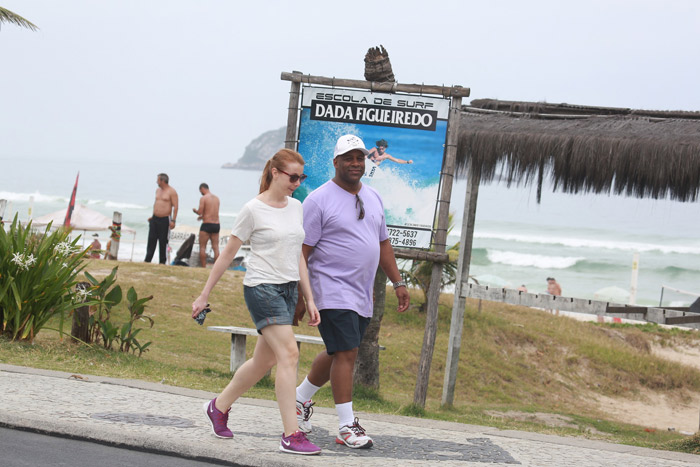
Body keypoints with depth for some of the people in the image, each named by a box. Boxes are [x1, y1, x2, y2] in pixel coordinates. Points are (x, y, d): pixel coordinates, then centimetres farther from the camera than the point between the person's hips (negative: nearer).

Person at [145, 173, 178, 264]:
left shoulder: (171, 191, -8)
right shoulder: (158, 190, 15)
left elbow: (175, 206, -12)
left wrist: (173, 220, -18)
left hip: (165, 219, -6)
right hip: (155, 219, 7)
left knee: (163, 241, -2)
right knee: (151, 239, 3)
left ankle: (162, 262, 5)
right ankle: (147, 260, 5)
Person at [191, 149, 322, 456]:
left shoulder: (296, 207, 12)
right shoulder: (254, 209, -7)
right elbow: (228, 254, -2)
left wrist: (309, 299, 14)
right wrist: (204, 296, 0)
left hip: (288, 290, 7)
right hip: (262, 288, -7)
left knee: (264, 361, 11)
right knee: (289, 353, -16)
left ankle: (219, 406, 32)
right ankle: (291, 435, -15)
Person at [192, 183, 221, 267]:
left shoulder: (203, 198, -8)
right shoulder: (216, 198, 12)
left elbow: (200, 212, -12)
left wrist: (194, 210, 10)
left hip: (207, 225, -6)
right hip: (216, 224, 6)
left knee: (202, 247, 3)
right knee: (215, 247, 5)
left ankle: (203, 267, 1)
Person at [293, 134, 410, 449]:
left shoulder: (372, 198, 14)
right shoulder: (319, 200, -8)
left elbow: (383, 243, 23)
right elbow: (302, 251, -10)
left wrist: (398, 283, 18)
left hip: (362, 296, 7)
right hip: (333, 291, -7)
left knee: (337, 354, 15)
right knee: (346, 353, -12)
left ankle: (300, 398, 36)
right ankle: (347, 427, -7)